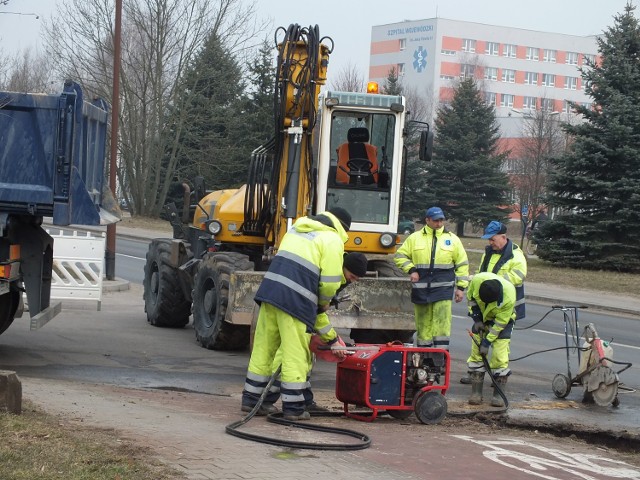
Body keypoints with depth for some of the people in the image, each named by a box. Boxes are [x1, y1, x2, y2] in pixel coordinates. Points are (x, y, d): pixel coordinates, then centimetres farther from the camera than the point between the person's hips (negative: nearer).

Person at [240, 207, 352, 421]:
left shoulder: (297, 229, 25)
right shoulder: (332, 239, 1)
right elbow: (331, 281, -8)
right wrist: (323, 303, 14)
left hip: (269, 289, 7)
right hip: (296, 299, -7)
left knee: (263, 347, 15)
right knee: (295, 353, 0)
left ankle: (252, 399, 23)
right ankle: (293, 407, 4)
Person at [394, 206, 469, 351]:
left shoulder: (452, 239, 8)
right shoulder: (415, 238, 8)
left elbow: (462, 264, 11)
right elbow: (400, 256, 13)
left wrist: (461, 287, 5)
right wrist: (411, 270, -3)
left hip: (443, 287, -1)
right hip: (421, 288, 1)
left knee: (442, 322, -11)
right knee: (423, 323, 7)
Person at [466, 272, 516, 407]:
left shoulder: (509, 298, -37)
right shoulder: (476, 280, -30)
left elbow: (500, 323, -25)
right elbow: (470, 296, -7)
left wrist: (487, 341, -21)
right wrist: (476, 318, -10)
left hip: (503, 318, -3)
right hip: (481, 316, 3)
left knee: (500, 355, -11)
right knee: (476, 352, -2)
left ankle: (498, 394, -4)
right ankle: (476, 392, 3)